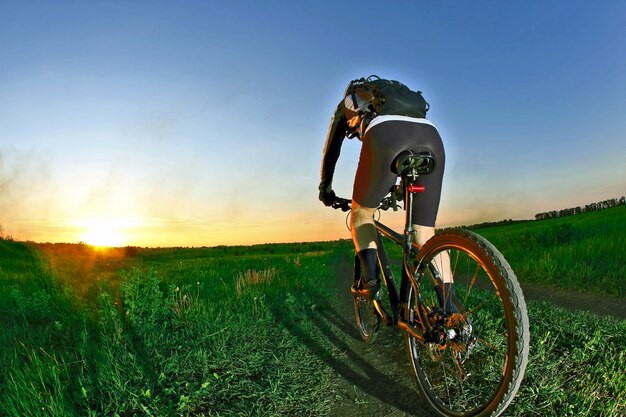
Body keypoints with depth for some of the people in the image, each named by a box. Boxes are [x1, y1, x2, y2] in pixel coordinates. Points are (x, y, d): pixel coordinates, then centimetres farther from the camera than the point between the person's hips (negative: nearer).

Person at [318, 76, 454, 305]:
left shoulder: (347, 102, 37)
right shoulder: (397, 92, 48)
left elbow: (331, 150, 39)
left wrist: (325, 189, 51)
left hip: (385, 135, -4)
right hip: (431, 136, 4)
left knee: (361, 213, 17)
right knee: (426, 234, 9)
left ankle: (371, 279, -2)